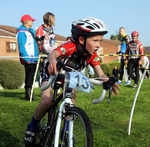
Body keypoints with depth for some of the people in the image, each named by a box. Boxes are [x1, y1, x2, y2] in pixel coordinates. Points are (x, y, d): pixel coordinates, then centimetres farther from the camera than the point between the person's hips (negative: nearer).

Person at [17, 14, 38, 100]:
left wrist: (37, 56, 17)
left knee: (32, 76, 11)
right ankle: (28, 95, 2)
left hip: (34, 58, 8)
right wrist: (26, 59, -20)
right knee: (29, 77, -5)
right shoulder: (21, 32, -8)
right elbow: (21, 47, -15)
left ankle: (29, 93, 19)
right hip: (28, 59, -8)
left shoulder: (32, 31, 19)